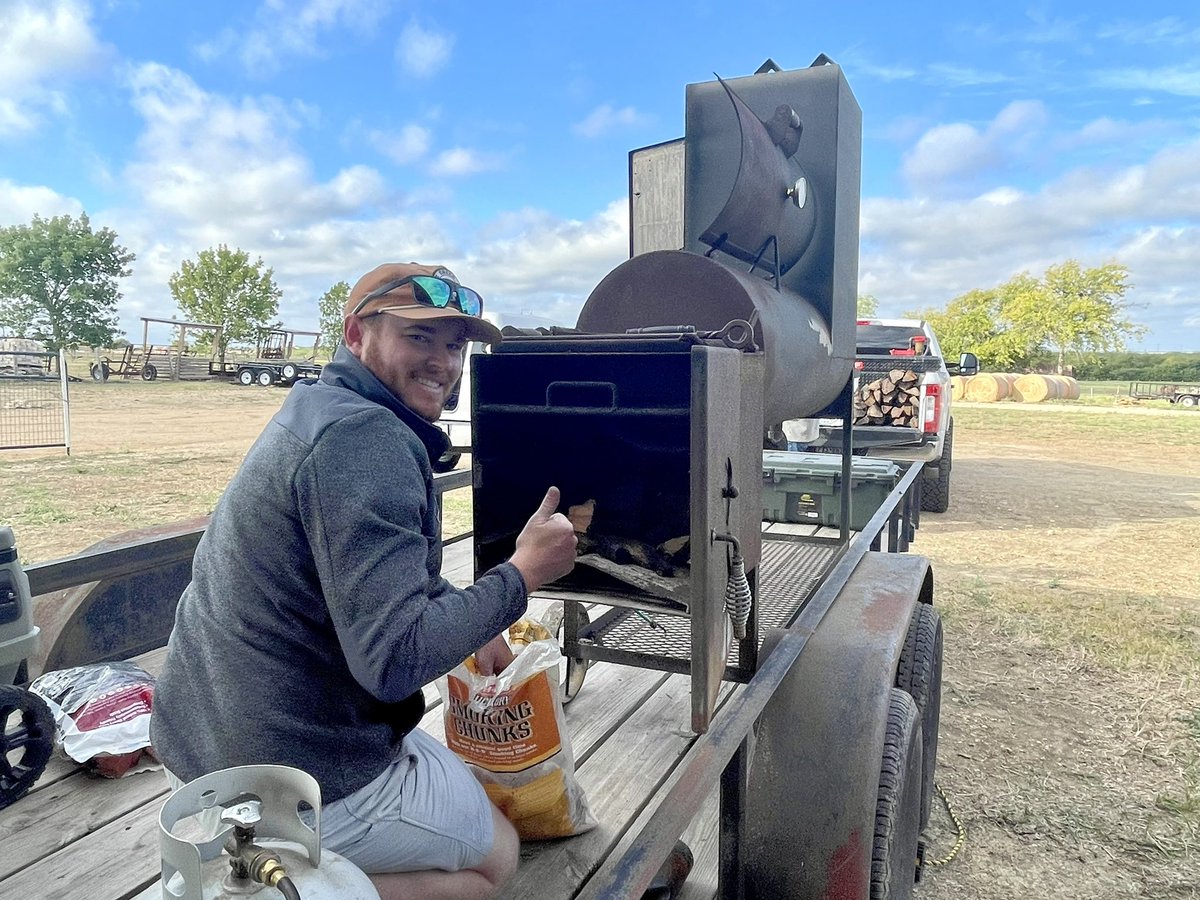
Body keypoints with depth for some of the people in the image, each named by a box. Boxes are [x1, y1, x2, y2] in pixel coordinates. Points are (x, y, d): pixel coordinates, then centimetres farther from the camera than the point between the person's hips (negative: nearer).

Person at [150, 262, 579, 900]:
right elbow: (396, 661, -30)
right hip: (292, 785, -9)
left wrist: (476, 626, 11)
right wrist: (524, 573, -18)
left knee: (454, 769, 29)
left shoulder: (315, 410, 8)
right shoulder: (365, 438, -25)